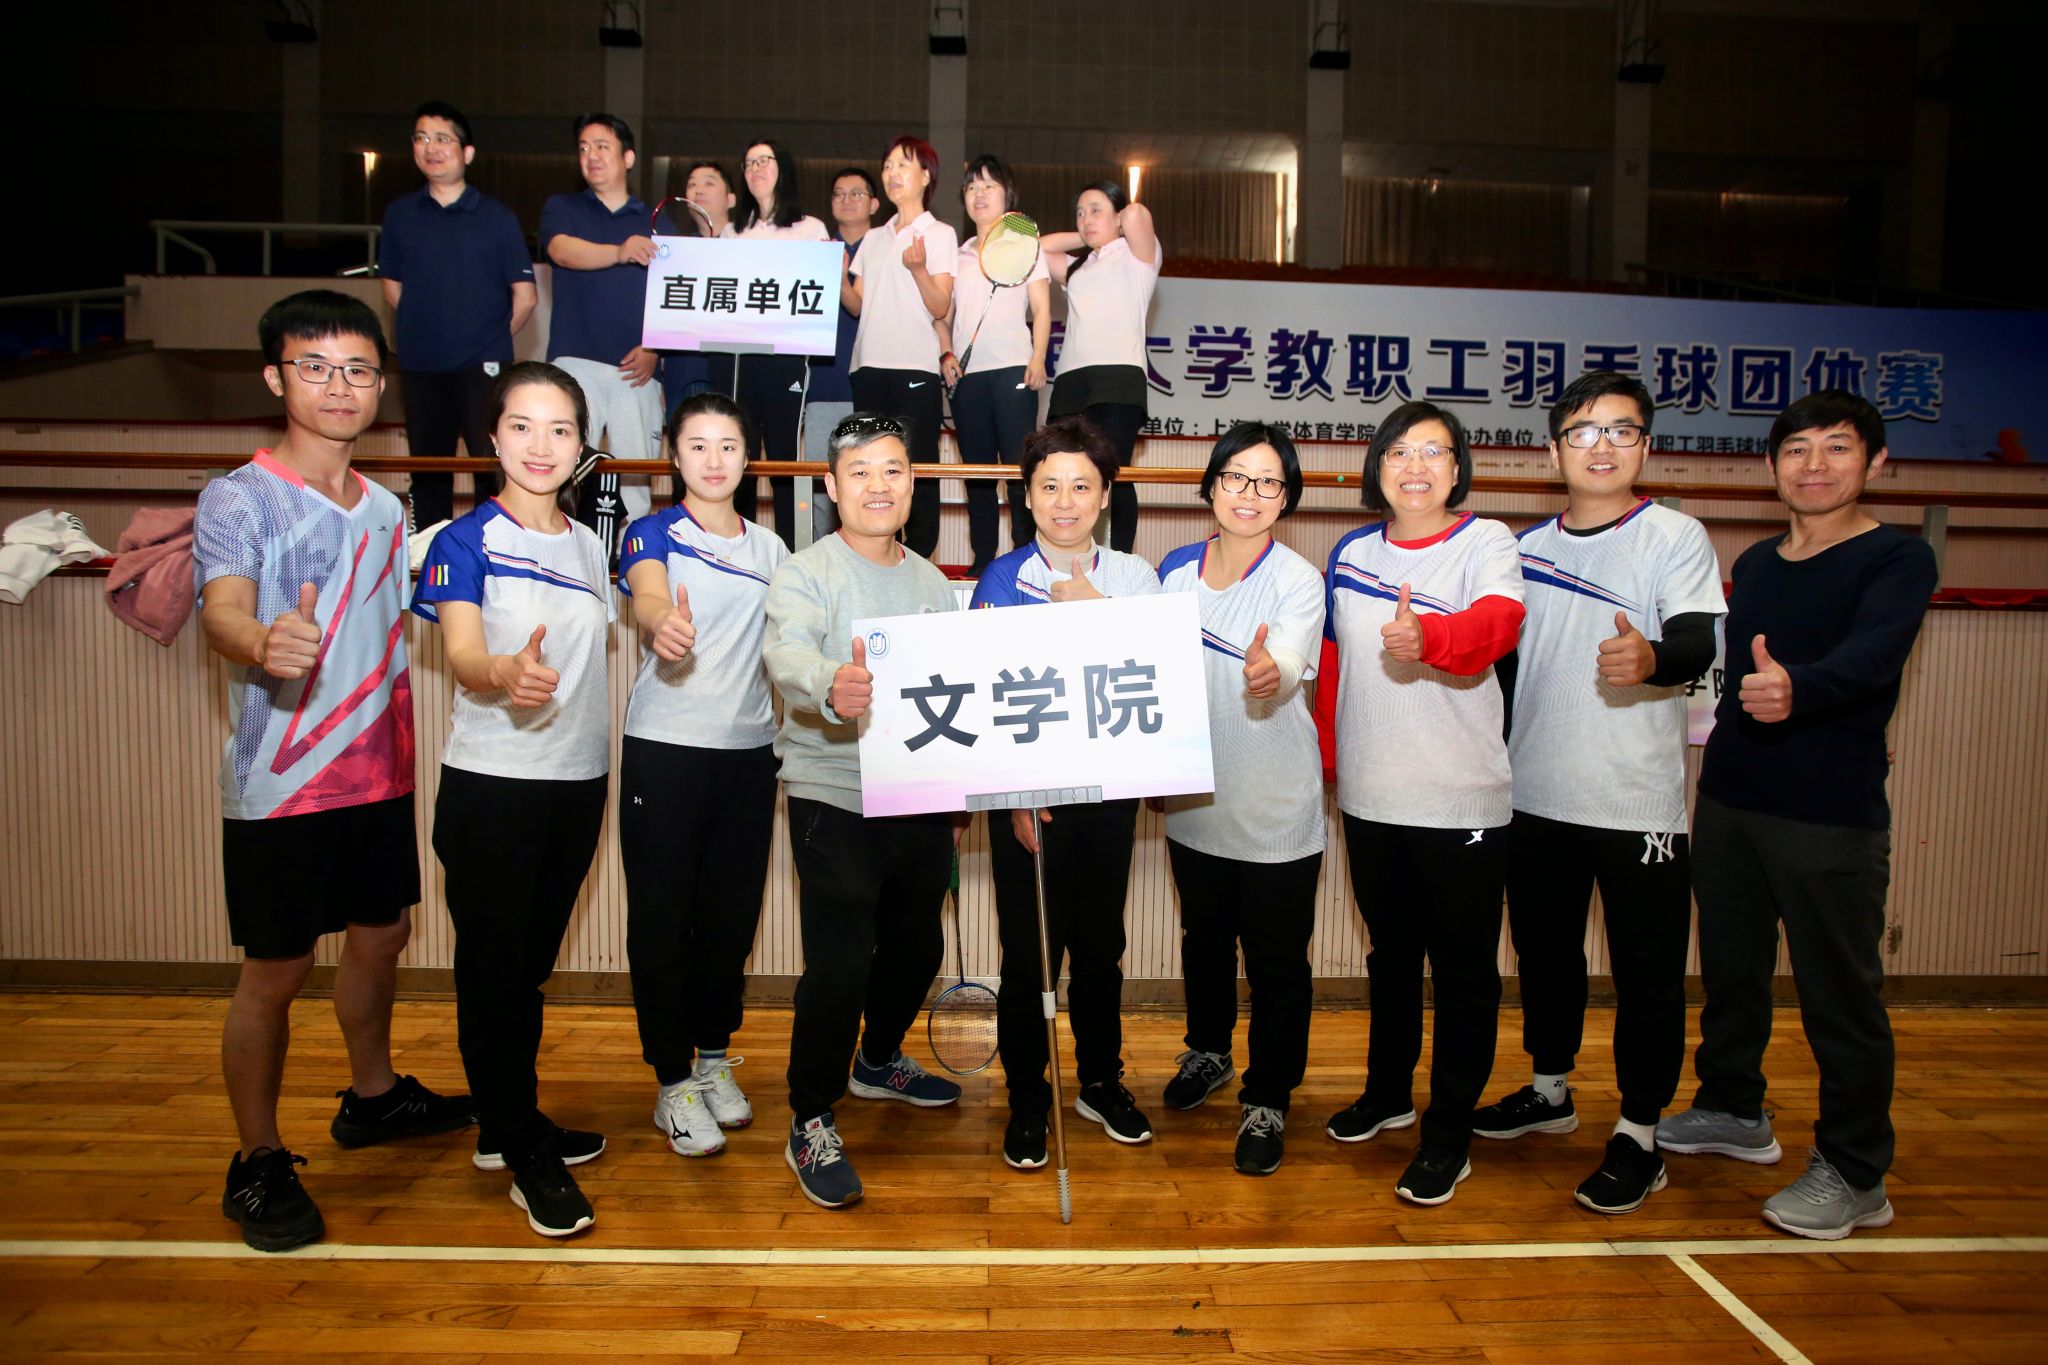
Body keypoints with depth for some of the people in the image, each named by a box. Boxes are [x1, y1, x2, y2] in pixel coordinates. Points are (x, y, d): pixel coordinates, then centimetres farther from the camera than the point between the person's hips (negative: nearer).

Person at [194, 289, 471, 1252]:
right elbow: (222, 612, -27)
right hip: (281, 784, -6)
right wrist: (261, 644, -49)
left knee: (381, 934, 18)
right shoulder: (236, 499, -10)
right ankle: (258, 1165, 18)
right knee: (275, 973, 2)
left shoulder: (385, 509, 10)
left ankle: (373, 1095, 39)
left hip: (379, 774, 7)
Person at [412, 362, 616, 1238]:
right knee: (493, 968, 2)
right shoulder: (465, 541, -7)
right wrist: (506, 673, -43)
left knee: (532, 964, 15)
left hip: (579, 780, 5)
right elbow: (462, 655, -22)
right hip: (490, 782, -5)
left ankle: (507, 1124, 31)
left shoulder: (588, 544, 9)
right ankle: (527, 1157, 15)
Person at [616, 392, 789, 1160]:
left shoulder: (769, 549, 11)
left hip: (749, 751, 4)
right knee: (662, 917, 1)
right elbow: (649, 597, -25)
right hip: (663, 750, -4)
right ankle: (673, 1083, 15)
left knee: (732, 913, 11)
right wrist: (664, 625, -48)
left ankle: (714, 1056, 29)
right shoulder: (653, 534, -2)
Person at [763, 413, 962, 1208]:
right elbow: (788, 652, -28)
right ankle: (810, 1123, 10)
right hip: (835, 802, -6)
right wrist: (830, 687, -50)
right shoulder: (805, 575, -8)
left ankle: (879, 1062, 45)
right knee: (838, 965, -9)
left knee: (916, 948, 19)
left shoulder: (933, 584, 12)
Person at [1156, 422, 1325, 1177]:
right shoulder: (1175, 569, 1)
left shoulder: (1298, 581, -12)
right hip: (1194, 796, 5)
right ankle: (1207, 1050, 46)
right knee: (1204, 937, 22)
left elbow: (1283, 672, -30)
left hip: (1275, 808, -4)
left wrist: (1267, 675, -53)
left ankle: (1267, 1100, 24)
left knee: (1276, 961, 5)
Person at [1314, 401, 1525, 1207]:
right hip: (1369, 795, 5)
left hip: (1460, 799, -4)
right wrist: (1326, 752, 12)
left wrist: (1426, 636, -46)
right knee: (1390, 953, 20)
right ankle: (1388, 1090, 39)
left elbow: (1498, 623, -27)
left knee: (1463, 968, 5)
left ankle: (1449, 1133, 19)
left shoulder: (1485, 543, -6)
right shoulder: (1351, 553, 8)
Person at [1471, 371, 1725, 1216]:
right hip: (1536, 796, 5)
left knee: (1646, 975, 3)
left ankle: (1639, 1136, 18)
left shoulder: (1676, 538, -4)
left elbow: (1698, 643, -20)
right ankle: (1549, 1091, 37)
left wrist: (1651, 657, -41)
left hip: (1638, 802, -5)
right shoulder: (1526, 549, 10)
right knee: (1544, 955, 18)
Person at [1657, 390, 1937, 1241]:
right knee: (1729, 967, 17)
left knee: (1840, 992, 1)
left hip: (1832, 817, -6)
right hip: (1728, 799, 6)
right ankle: (1732, 1110, 36)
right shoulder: (1753, 564, 13)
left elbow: (1870, 655, -26)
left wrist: (1797, 689, -44)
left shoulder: (1898, 560, -7)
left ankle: (1855, 1176, 14)